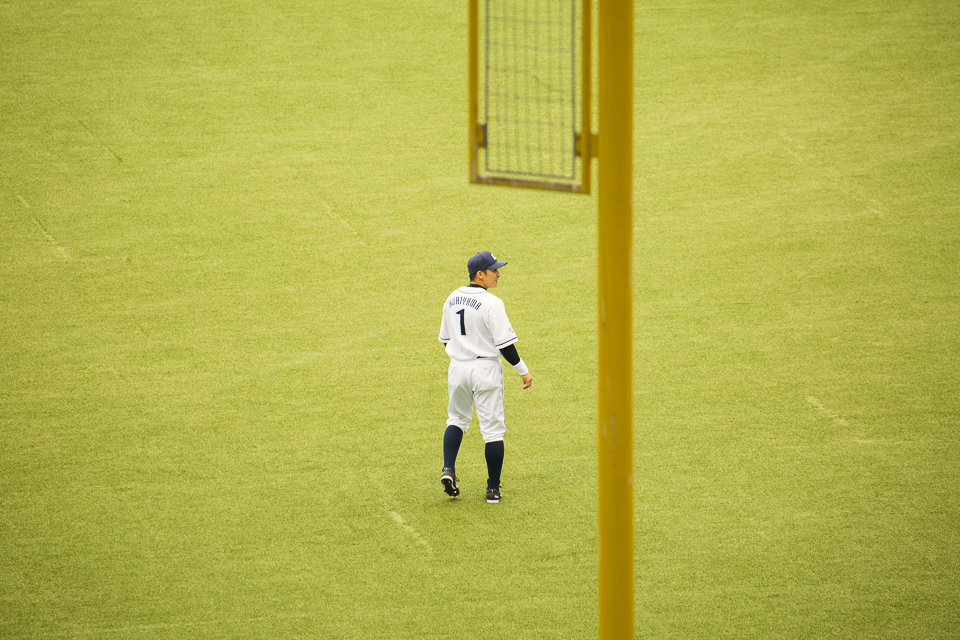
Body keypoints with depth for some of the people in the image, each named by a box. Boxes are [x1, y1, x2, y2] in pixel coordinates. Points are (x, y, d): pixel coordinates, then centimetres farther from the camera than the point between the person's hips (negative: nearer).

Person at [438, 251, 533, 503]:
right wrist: (523, 370, -8)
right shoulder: (491, 303, -17)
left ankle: (448, 468, 2)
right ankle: (493, 489, 6)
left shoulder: (452, 299, 4)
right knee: (493, 428, 2)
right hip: (485, 368, -6)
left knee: (457, 418, 23)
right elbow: (505, 343, -18)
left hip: (458, 367, 6)